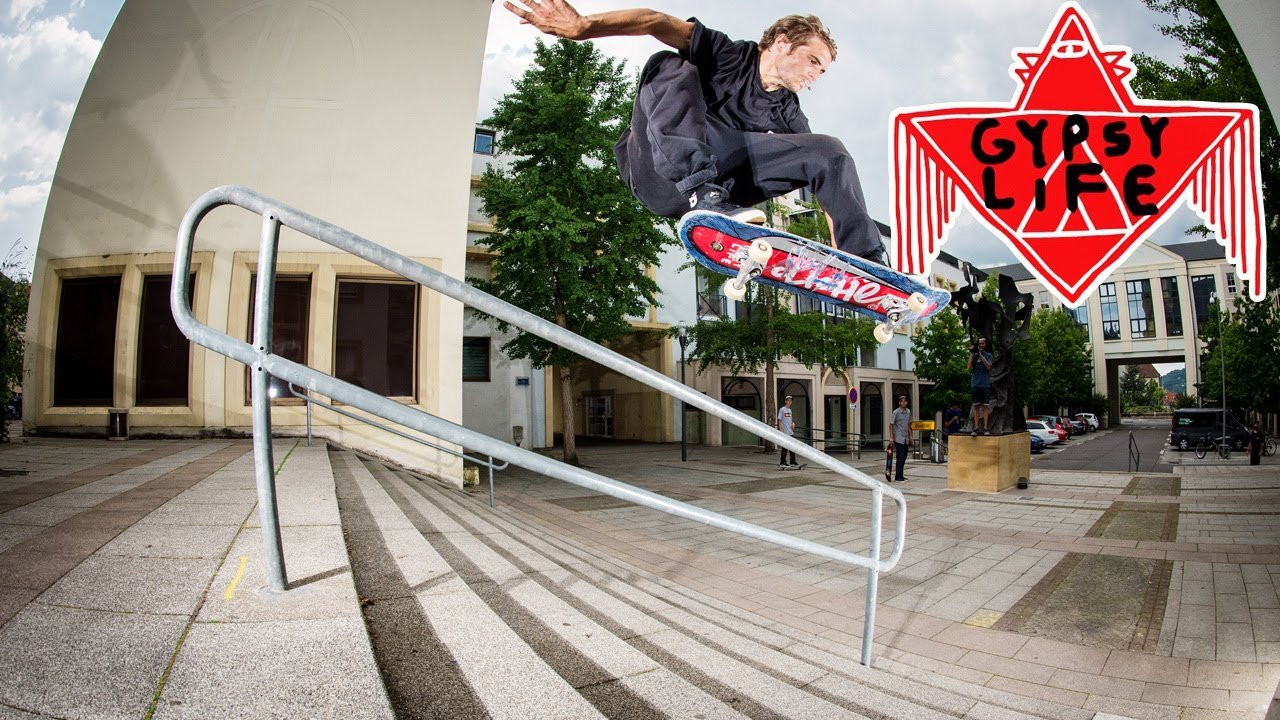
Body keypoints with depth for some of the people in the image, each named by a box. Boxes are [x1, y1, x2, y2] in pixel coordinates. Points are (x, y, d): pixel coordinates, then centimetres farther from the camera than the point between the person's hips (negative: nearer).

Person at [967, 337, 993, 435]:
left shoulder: (988, 355, 7)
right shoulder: (974, 355, 9)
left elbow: (988, 366, -9)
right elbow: (969, 367, -4)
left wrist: (981, 355, -12)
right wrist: (971, 354, -6)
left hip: (985, 384, -1)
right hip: (975, 384, 1)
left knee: (985, 406, -1)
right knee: (976, 406, 1)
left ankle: (985, 428, 0)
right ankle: (976, 428, 3)